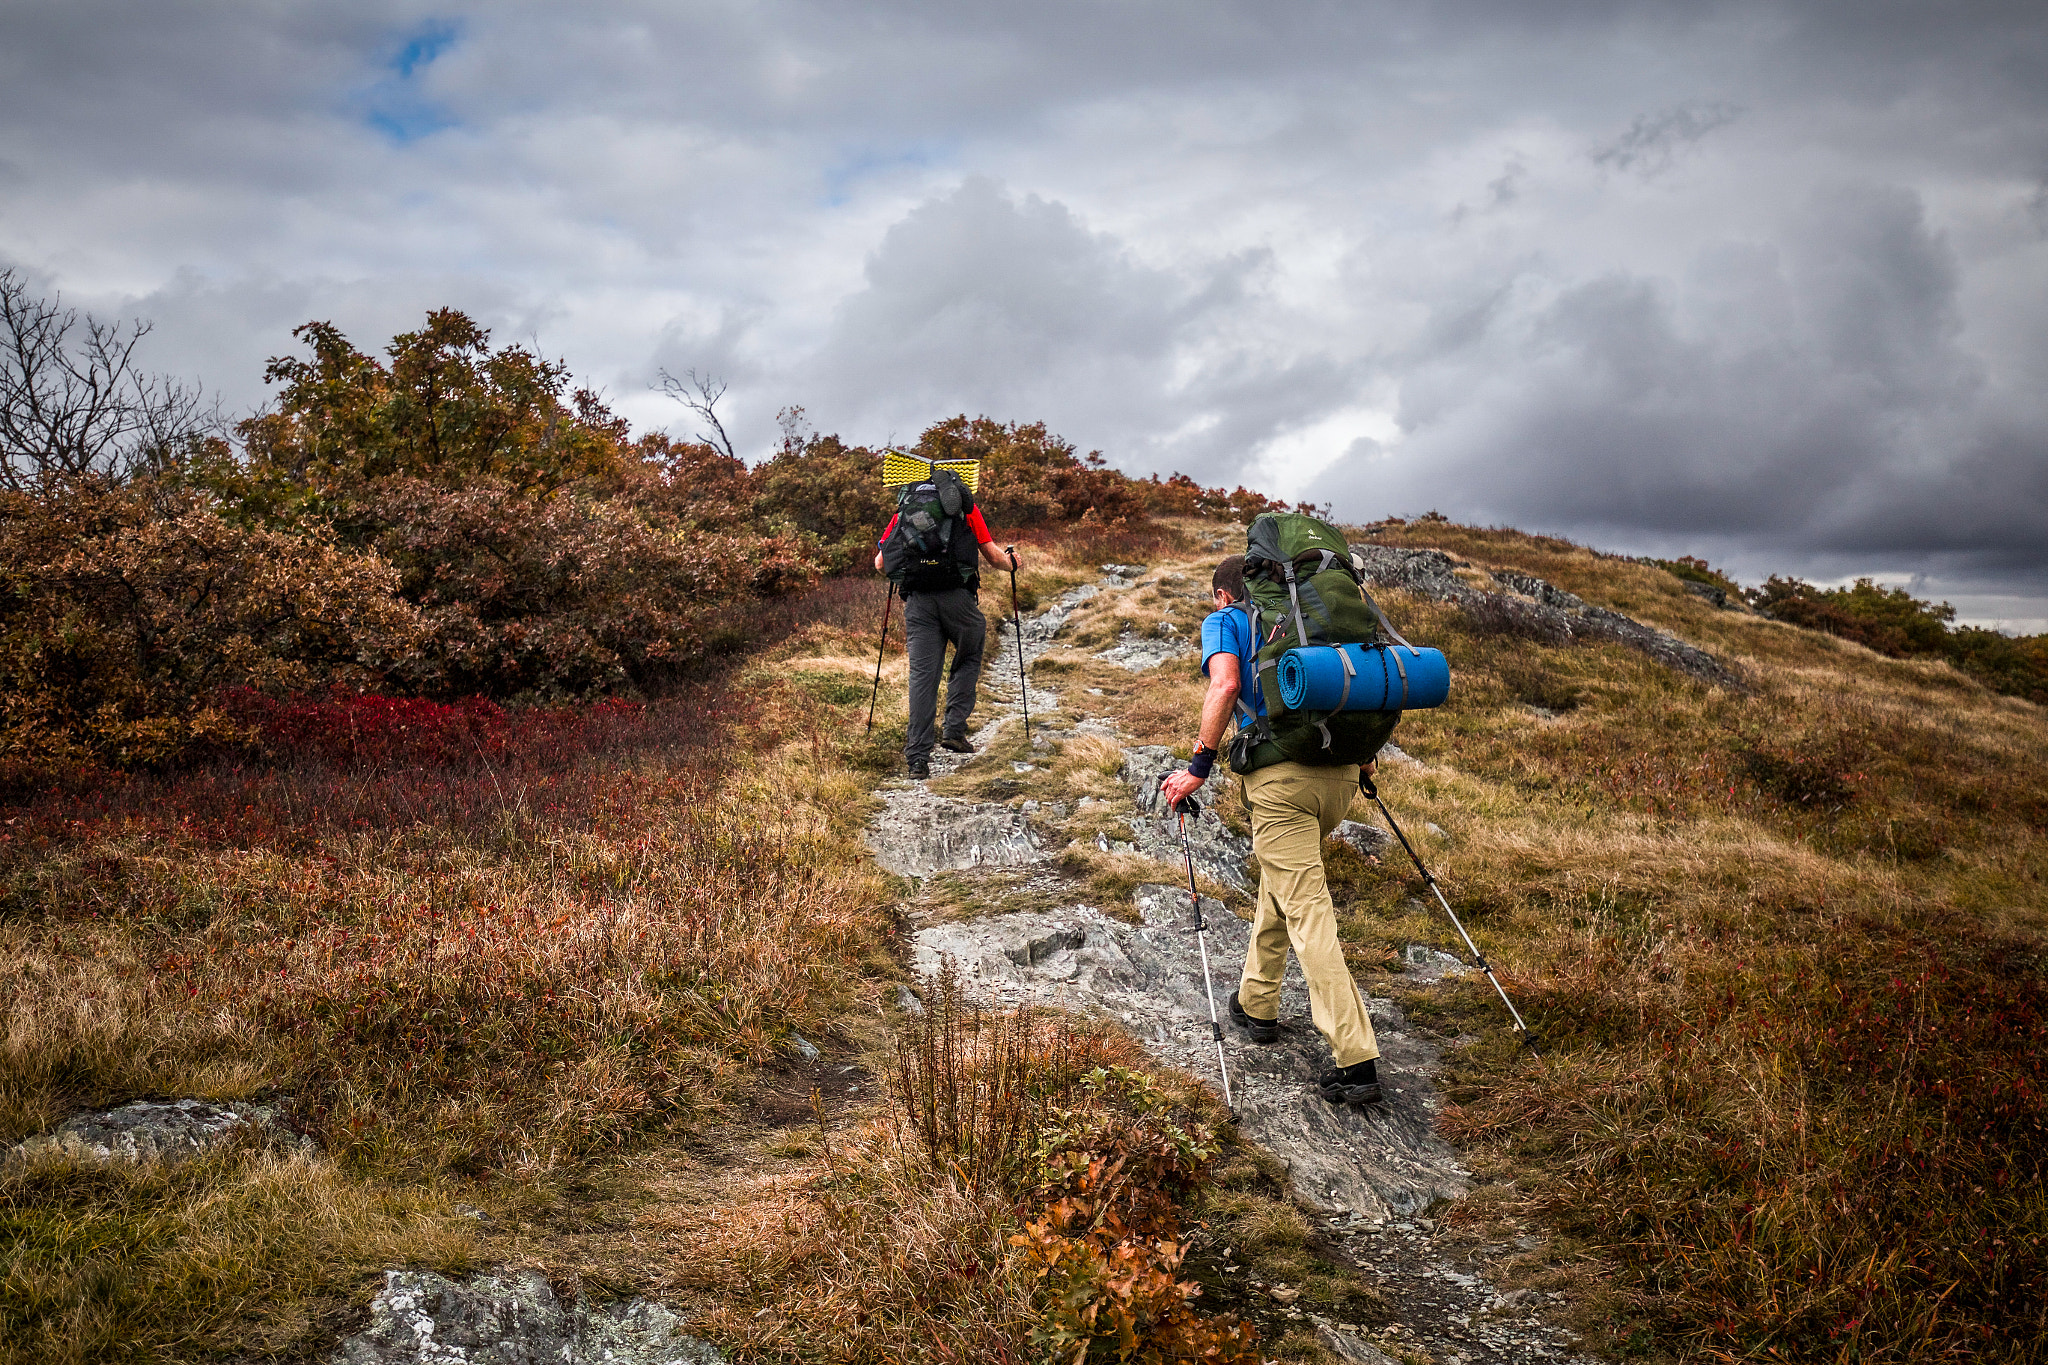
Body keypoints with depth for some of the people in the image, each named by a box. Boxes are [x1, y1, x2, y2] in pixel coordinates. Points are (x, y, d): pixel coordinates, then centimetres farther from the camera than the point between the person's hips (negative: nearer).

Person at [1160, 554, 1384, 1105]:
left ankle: (1356, 1060, -9)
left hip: (1280, 775, -6)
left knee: (1308, 914, -5)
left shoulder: (1224, 621, 10)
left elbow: (1225, 686, -10)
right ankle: (1257, 1003, 39)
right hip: (1341, 770, 6)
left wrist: (1200, 765, -8)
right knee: (1282, 878, 27)